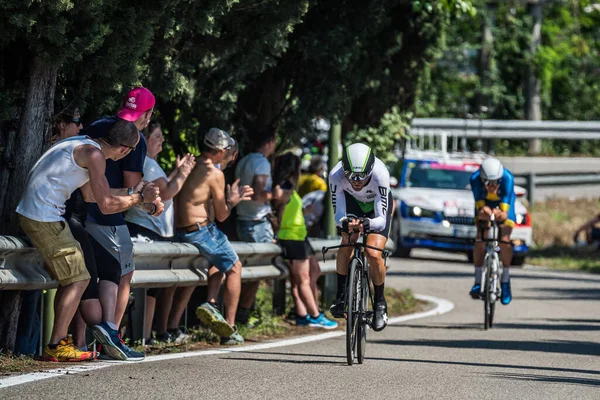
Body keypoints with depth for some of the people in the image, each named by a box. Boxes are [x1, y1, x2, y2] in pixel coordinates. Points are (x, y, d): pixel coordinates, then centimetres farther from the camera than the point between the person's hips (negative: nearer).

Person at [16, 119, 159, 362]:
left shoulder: (83, 145, 17)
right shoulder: (94, 154, -13)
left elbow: (90, 195, 25)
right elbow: (106, 205, -14)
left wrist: (131, 192, 29)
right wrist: (140, 197, -1)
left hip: (30, 212, 10)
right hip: (45, 218, -10)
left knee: (70, 279, 16)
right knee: (78, 280, -6)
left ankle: (59, 341, 16)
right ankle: (56, 347, -9)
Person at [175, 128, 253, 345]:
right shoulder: (215, 174, -12)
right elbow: (221, 215, -7)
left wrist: (231, 199, 25)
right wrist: (232, 201, 14)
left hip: (179, 230, 8)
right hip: (201, 230, -8)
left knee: (220, 259, 31)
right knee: (234, 267, 12)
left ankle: (210, 303, 10)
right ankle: (230, 330, 10)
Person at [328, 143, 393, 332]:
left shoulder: (380, 174, -40)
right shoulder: (336, 175, -35)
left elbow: (381, 219, -39)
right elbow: (338, 214, -31)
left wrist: (368, 224, -61)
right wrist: (344, 223, -55)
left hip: (377, 205, -2)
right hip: (352, 203, 2)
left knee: (373, 254, -18)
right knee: (346, 243, -20)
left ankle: (380, 303, 2)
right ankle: (341, 295, -3)